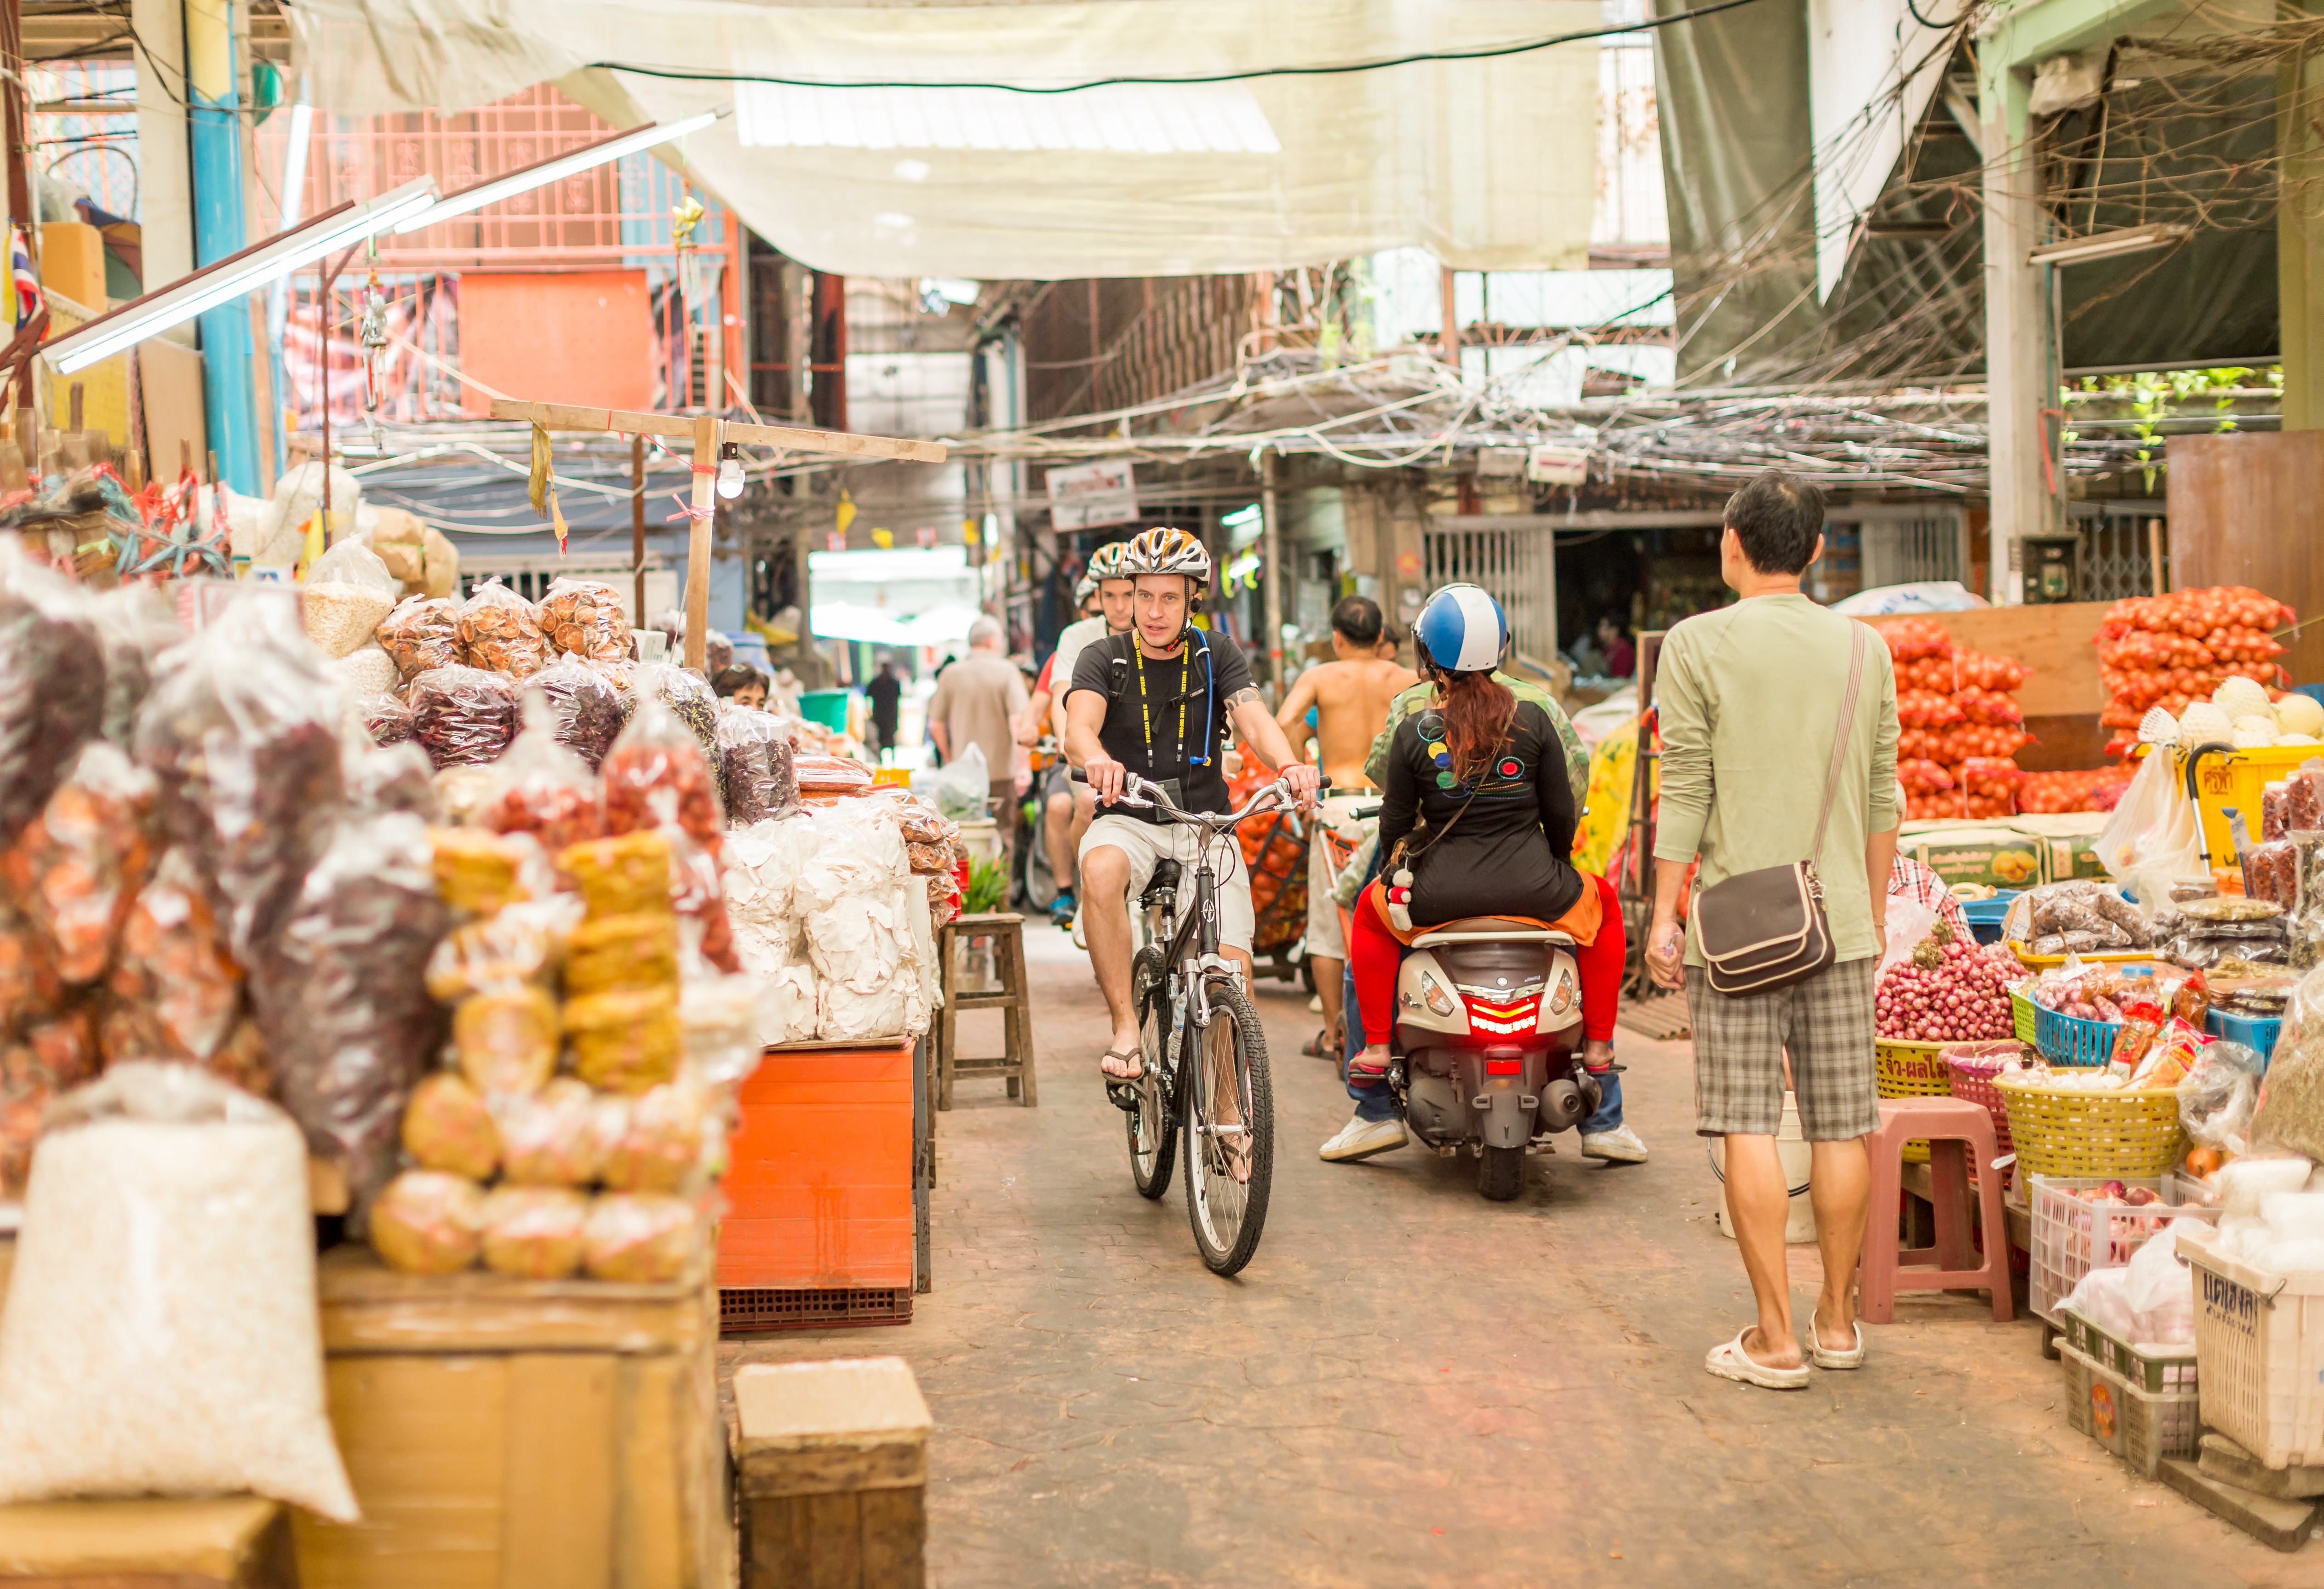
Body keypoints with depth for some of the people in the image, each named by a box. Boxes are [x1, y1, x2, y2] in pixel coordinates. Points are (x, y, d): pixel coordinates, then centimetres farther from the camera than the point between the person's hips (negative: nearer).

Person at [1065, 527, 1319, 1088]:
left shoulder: (1216, 656, 5)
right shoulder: (1105, 659, 0)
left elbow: (1254, 719, -12)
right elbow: (1079, 727, -19)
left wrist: (1289, 765, -35)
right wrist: (1098, 760, -44)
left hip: (1206, 824, 1)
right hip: (1128, 820, -1)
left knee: (1233, 974, -14)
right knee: (1100, 871, -38)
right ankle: (1125, 1026, -26)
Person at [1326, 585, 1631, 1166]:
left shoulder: (1413, 734, -2)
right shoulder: (1532, 721, -1)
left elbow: (1395, 823, 4)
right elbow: (1562, 812, 4)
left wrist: (1399, 870, 26)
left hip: (1442, 894, 0)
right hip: (1532, 889, 0)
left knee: (1371, 911, 31)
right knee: (1602, 903, 32)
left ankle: (1377, 1049, 24)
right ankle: (1598, 1046, 27)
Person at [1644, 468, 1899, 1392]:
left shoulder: (1698, 646, -3)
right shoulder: (1864, 649, 8)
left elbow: (1684, 794, -6)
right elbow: (1881, 801, 10)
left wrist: (1663, 917, -1)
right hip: (1839, 918, 4)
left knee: (1748, 1126, -1)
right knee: (1840, 1125, 9)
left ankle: (1775, 1339, 1)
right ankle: (1837, 1320, 18)